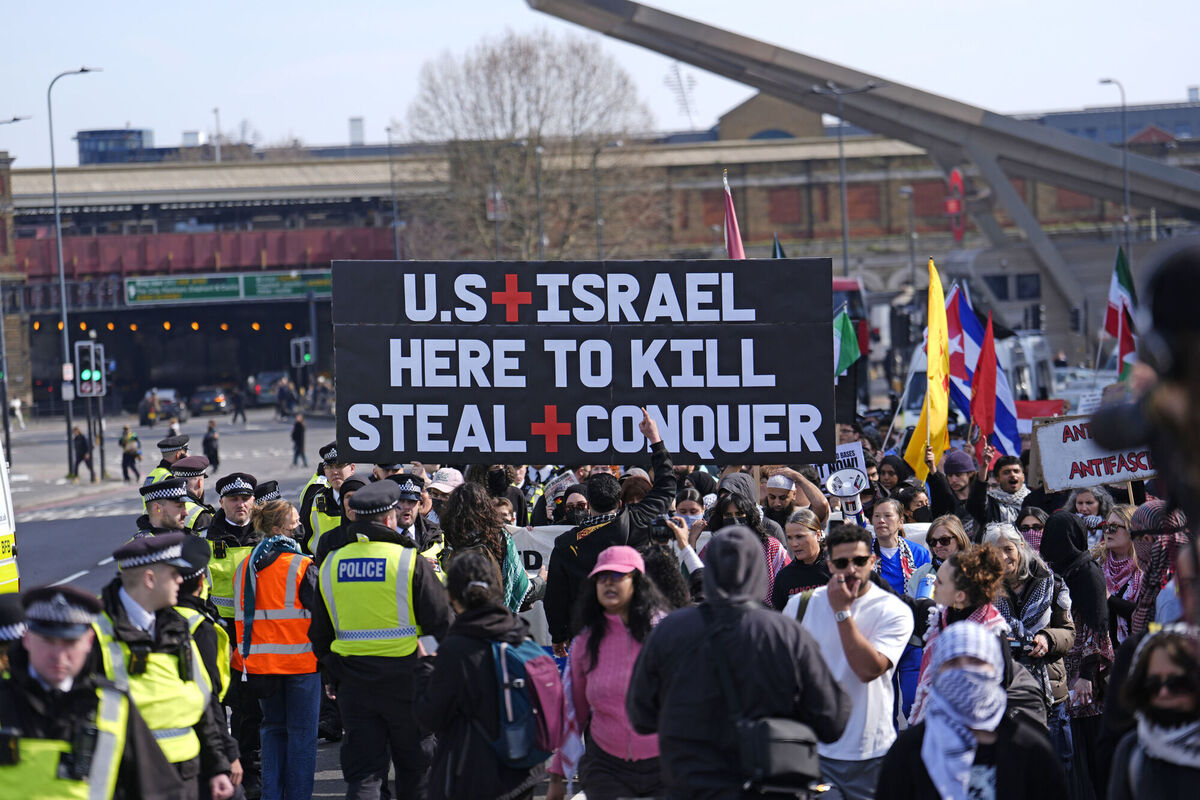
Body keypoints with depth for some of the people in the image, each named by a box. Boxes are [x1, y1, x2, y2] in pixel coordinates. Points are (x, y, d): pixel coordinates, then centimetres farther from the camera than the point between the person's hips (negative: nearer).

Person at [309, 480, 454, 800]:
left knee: (362, 772, 4)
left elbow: (319, 633, 12)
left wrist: (333, 676, 23)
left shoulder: (331, 564, 4)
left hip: (352, 683, 3)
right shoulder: (409, 561, -10)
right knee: (415, 765, 13)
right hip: (405, 678, -3)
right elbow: (441, 623, -9)